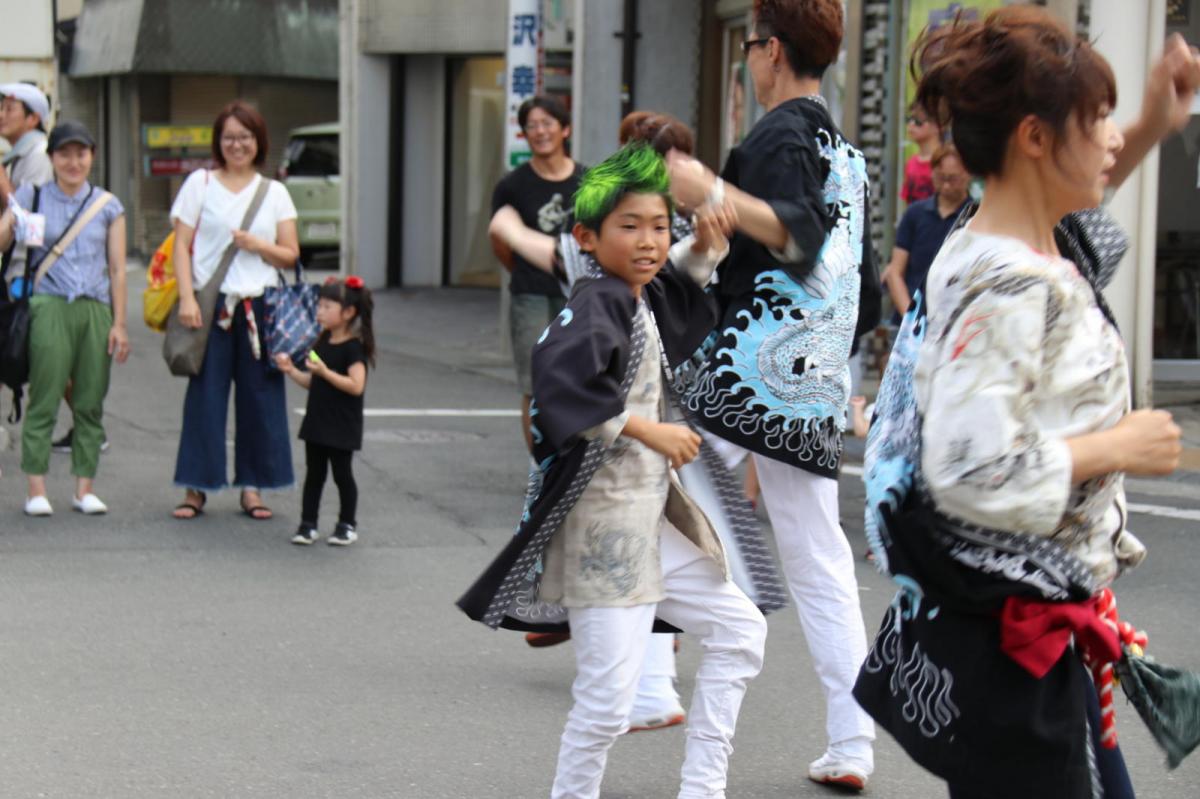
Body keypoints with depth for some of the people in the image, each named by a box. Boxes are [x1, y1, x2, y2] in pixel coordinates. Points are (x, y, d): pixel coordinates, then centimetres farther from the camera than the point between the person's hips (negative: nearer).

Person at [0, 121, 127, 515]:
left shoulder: (108, 206, 11)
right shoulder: (33, 197, 7)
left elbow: (117, 268, 10)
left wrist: (119, 323, 5)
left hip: (96, 309, 2)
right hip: (50, 307, -2)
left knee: (90, 403, 3)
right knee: (44, 400, -7)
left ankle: (84, 488, 9)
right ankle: (36, 489, -4)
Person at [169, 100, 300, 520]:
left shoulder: (274, 193, 12)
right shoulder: (200, 183, 5)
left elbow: (291, 254, 10)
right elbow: (181, 246, 1)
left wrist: (258, 246, -9)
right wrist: (187, 297, -10)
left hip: (260, 306, 2)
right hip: (210, 303, -2)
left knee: (260, 395, 3)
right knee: (205, 395, -3)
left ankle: (252, 486, 12)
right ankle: (197, 488, 4)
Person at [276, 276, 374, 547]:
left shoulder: (354, 347, -15)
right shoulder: (323, 342, 10)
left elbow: (356, 386, -25)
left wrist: (325, 371, -28)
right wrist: (292, 371, 2)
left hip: (342, 426, -7)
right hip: (317, 420, 7)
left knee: (342, 474, 3)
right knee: (314, 473, 9)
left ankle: (347, 524, 16)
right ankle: (308, 524, 14)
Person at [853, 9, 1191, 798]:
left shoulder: (1042, 251, 7)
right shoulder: (1003, 286, -22)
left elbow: (1073, 205, 33)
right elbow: (972, 472, -30)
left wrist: (1151, 132, 18)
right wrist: (1114, 449, -18)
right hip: (1001, 641, -10)